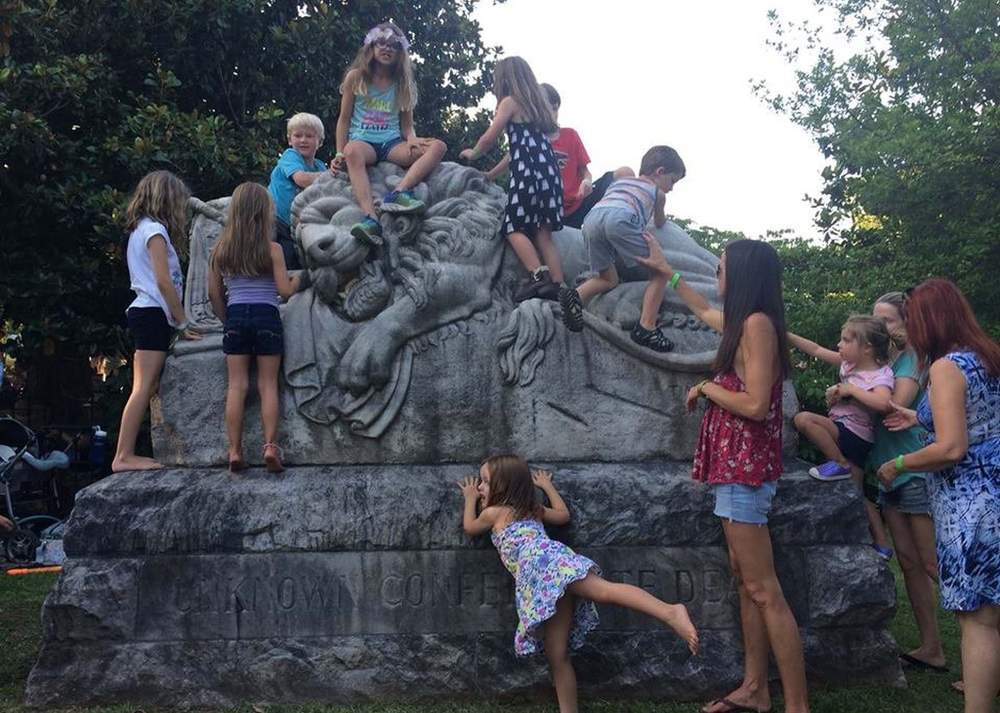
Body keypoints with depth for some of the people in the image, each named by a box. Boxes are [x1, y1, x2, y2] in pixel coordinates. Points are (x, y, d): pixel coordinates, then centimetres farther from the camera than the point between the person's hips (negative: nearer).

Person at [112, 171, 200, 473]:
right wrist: (183, 323, -10)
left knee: (147, 388, 7)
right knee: (144, 388, -12)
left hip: (144, 312, 10)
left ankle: (125, 454, 6)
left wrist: (178, 322, 12)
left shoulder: (140, 229, 21)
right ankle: (124, 457, -14)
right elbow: (164, 281, -15)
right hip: (153, 313, -10)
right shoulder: (155, 229, -8)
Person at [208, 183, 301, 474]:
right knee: (268, 384, 4)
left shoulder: (221, 249, 4)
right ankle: (270, 446, -4)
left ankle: (235, 451, 2)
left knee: (237, 385, 5)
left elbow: (214, 294, 7)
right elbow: (285, 291, -7)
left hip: (235, 318, 2)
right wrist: (297, 279, 14)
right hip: (266, 317, -2)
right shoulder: (272, 249, -6)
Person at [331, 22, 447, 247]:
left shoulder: (402, 83, 14)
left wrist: (412, 140, -10)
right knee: (353, 151, -42)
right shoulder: (356, 77, 8)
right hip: (364, 141, -3)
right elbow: (344, 119, 7)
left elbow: (407, 124, 14)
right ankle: (371, 219, -59)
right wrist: (340, 154, -5)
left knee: (438, 146, -24)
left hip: (392, 143, 3)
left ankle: (398, 193, -45)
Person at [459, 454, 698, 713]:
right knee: (557, 656, 6)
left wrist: (469, 498, 54)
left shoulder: (493, 513, 20)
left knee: (604, 590, -33)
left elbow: (470, 527, 38)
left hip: (544, 562, -8)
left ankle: (670, 612, -54)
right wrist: (547, 485, 61)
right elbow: (564, 515, 51)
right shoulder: (533, 510, 37)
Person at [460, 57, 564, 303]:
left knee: (515, 228, -4)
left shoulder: (510, 102, 4)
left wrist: (472, 154, 23)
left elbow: (489, 138, 5)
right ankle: (558, 286, -6)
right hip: (550, 170, 7)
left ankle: (538, 276, -23)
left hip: (528, 171, -7)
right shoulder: (538, 105, 25)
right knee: (543, 233, 4)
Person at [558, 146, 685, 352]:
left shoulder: (620, 181, 40)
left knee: (609, 279, 24)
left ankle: (577, 295, -4)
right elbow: (660, 223, 49)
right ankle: (646, 328, -4)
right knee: (659, 272, 9)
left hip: (591, 219, 5)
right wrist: (662, 220, 73)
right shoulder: (657, 192, 30)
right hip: (620, 219, -5)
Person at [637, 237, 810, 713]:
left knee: (763, 590, -9)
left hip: (744, 466, -10)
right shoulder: (745, 323, 13)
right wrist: (666, 271, 43)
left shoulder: (757, 322, -14)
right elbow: (703, 311, 36)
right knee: (747, 581, 11)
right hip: (737, 465, 10)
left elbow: (755, 405, -21)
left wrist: (705, 389, -6)